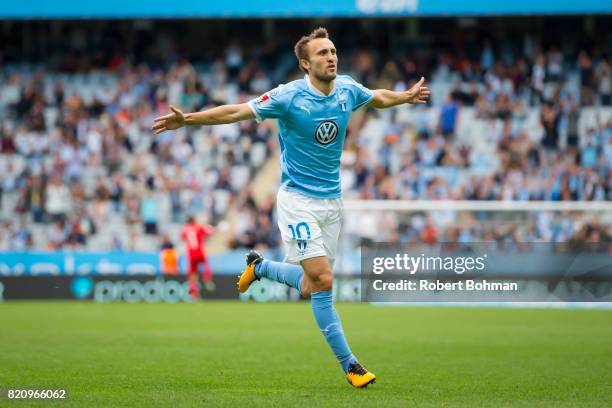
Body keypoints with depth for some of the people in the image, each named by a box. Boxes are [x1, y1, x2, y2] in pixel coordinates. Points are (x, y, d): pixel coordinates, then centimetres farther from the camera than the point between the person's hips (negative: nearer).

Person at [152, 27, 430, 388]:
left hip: (332, 200, 6)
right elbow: (236, 112, -14)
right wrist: (188, 119, -23)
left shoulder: (348, 90, 1)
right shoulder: (289, 96, -15)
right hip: (298, 199, -6)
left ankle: (260, 266, 38)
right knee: (322, 281, -14)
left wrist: (408, 96, 37)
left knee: (310, 288, 8)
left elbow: (378, 97, 24)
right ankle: (349, 364, -5)